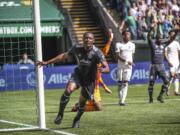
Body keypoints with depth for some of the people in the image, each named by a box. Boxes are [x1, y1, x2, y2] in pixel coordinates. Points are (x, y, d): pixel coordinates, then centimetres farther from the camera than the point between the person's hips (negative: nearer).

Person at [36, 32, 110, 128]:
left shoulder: (97, 53, -27)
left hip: (90, 79, -1)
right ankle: (60, 114, -11)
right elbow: (64, 56, -1)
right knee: (69, 89, -27)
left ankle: (77, 120, 36)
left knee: (82, 101, 6)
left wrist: (102, 70, -57)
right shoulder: (77, 49, -18)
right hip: (78, 74, 1)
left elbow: (107, 68, -32)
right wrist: (47, 62, 0)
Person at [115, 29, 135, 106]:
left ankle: (122, 101, -13)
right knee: (120, 83, 3)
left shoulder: (132, 45, 10)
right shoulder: (119, 44, -1)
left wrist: (131, 62, 10)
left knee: (125, 83, -7)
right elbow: (118, 56, -9)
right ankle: (120, 99, 15)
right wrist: (126, 61, -18)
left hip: (128, 67, 1)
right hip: (120, 67, -1)